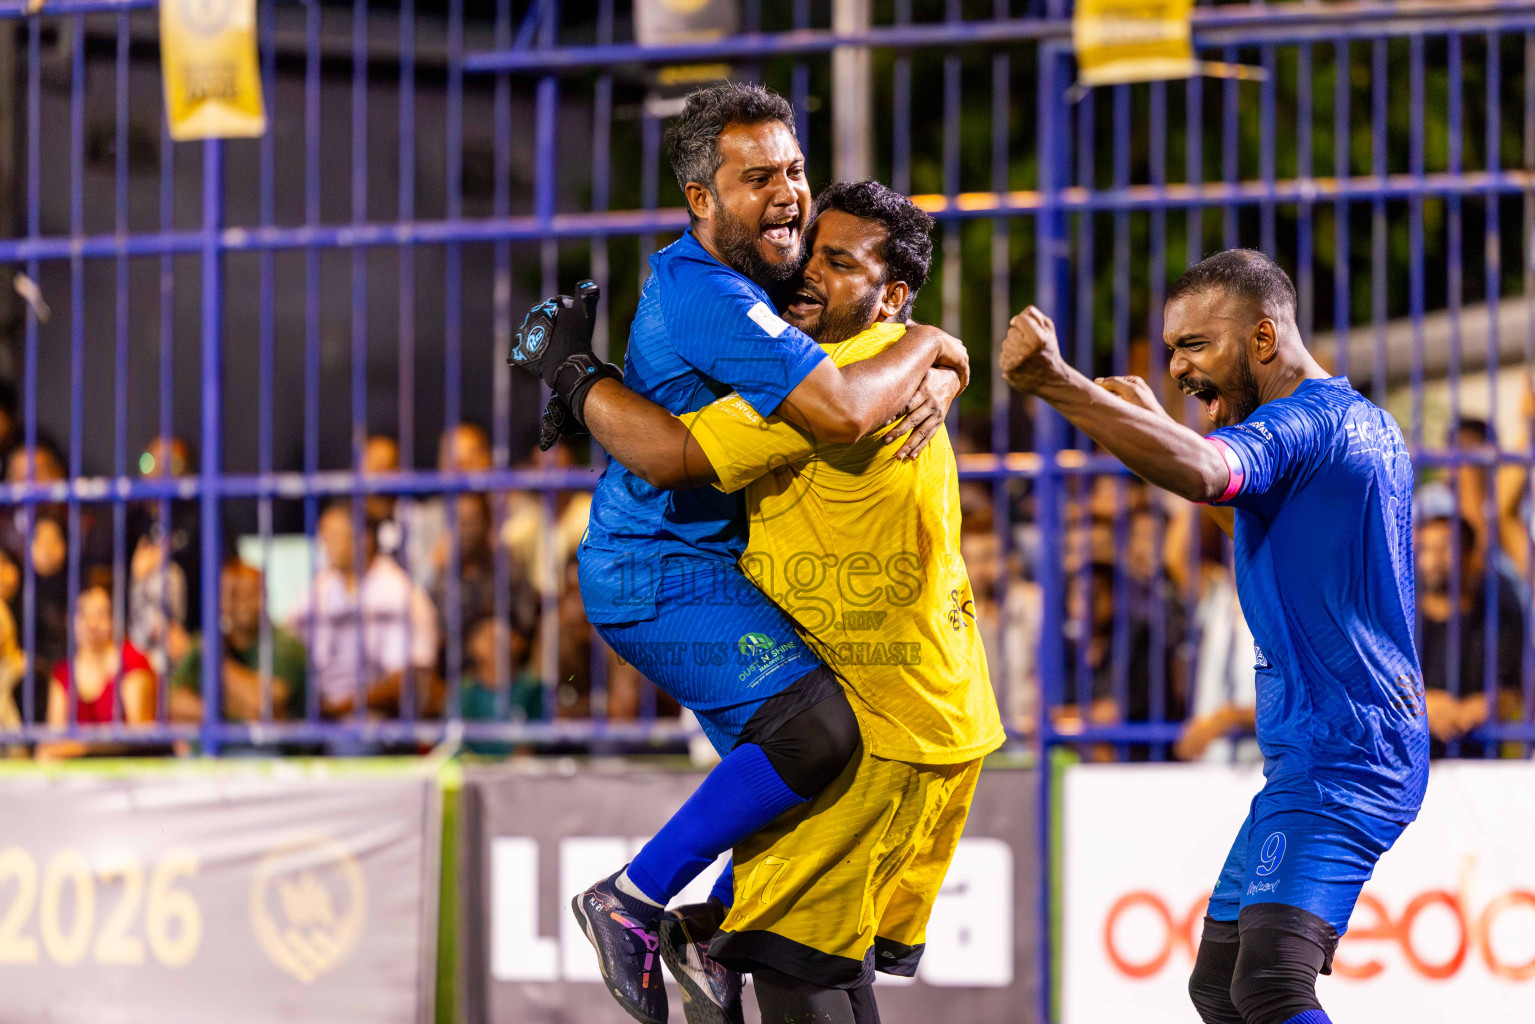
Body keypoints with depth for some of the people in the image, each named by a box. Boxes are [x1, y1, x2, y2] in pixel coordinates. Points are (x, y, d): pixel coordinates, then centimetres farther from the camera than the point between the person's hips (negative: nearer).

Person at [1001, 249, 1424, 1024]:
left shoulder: (1305, 421, -13)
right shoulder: (1368, 424, 19)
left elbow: (1202, 472, -35)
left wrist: (1055, 382, -44)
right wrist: (1155, 421, 24)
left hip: (1334, 760, -11)